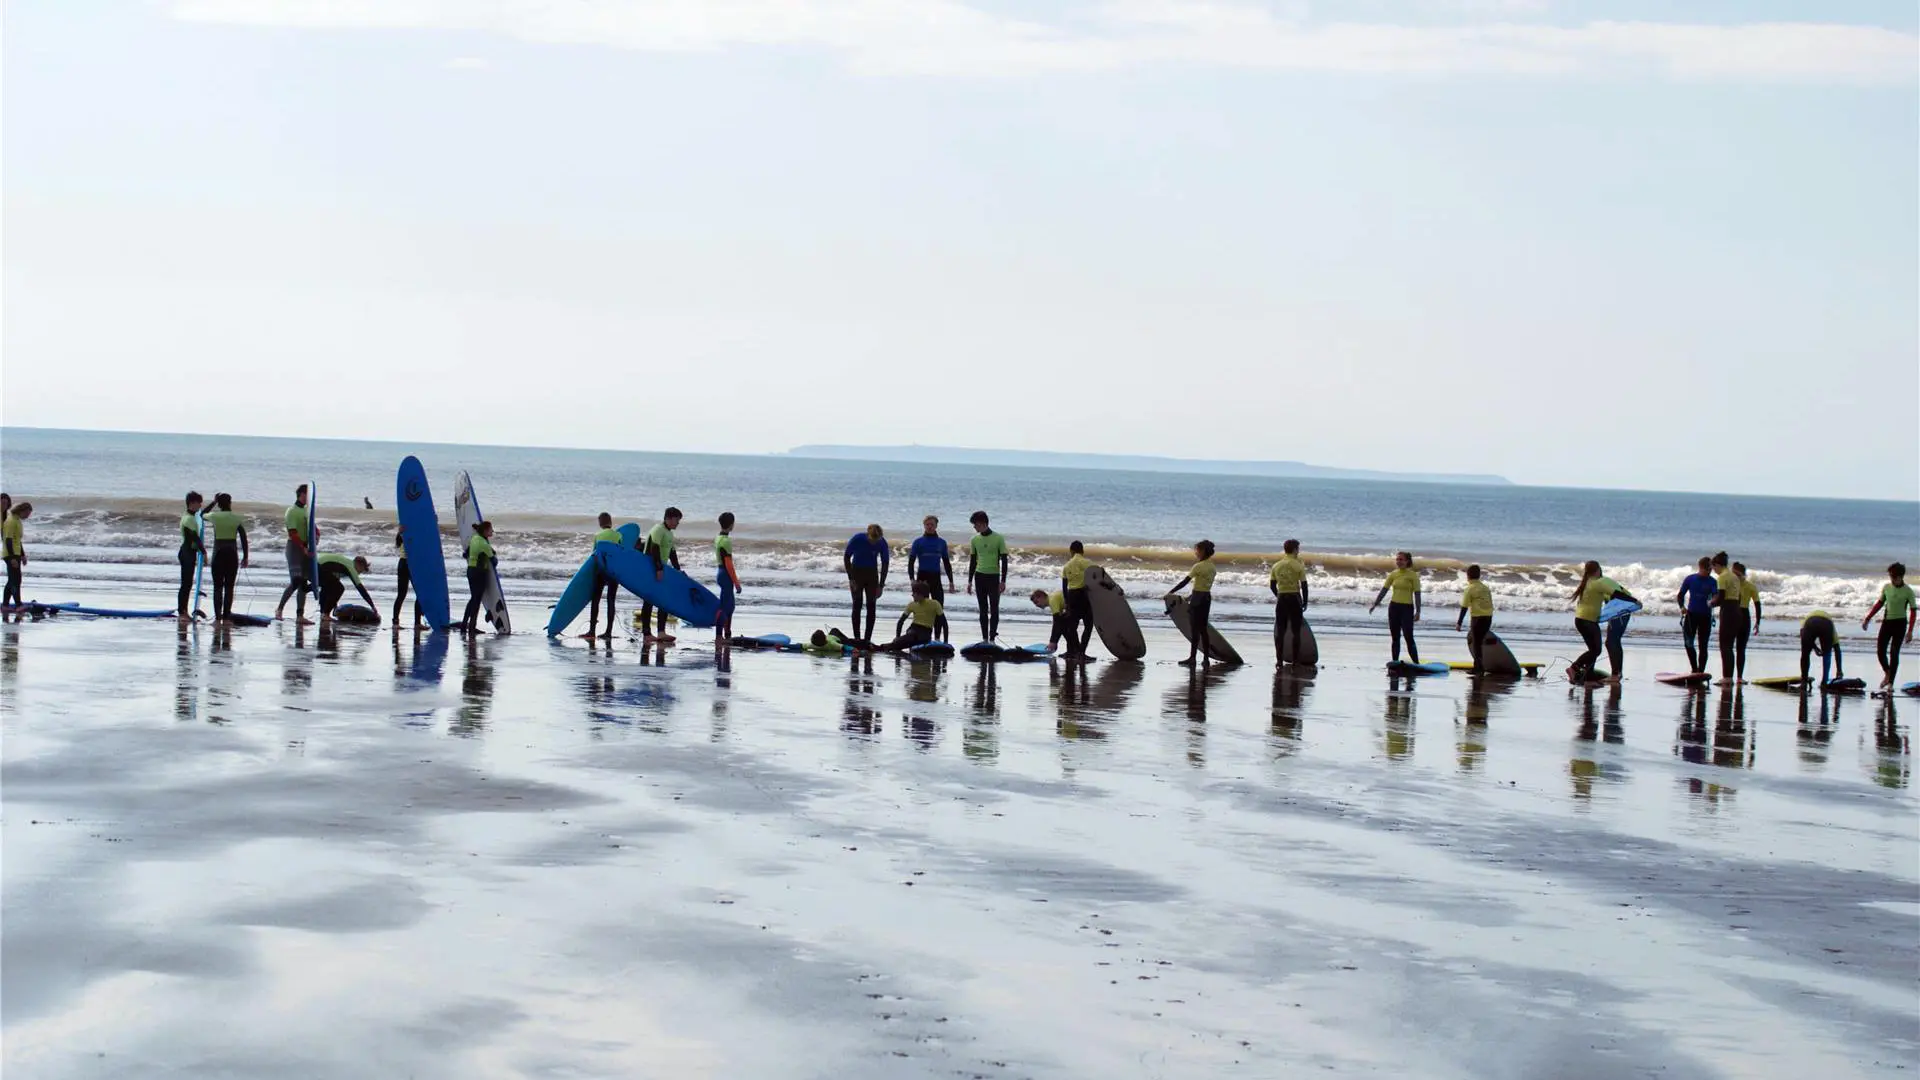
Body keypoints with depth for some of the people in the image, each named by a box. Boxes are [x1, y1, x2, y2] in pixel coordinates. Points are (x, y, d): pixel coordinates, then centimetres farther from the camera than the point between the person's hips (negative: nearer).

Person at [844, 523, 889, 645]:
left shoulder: (882, 543, -17)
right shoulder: (857, 539, -22)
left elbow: (885, 563, -7)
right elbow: (846, 557, -9)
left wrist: (881, 585, -9)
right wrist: (851, 579, -12)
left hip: (872, 574, 2)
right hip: (857, 572, -2)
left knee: (871, 607, -4)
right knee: (857, 605, -6)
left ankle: (867, 639, 0)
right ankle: (857, 638, -3)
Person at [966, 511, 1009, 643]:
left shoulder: (998, 539, -5)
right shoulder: (975, 540, 6)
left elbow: (1004, 560, -3)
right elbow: (972, 561, 13)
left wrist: (1003, 581, -9)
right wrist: (970, 581, 10)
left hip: (993, 577, -4)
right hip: (979, 576, 4)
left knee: (994, 609, -5)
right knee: (983, 609, 6)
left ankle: (992, 638, -3)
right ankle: (984, 638, 9)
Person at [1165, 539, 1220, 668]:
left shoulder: (1198, 567, -14)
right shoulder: (1212, 567, 9)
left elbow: (1184, 582, -14)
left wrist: (1170, 592, -7)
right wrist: (1191, 597, 19)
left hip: (1198, 598, -7)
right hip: (1207, 597, 8)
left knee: (1195, 629, -4)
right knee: (1203, 629, 11)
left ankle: (1192, 658, -3)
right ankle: (1206, 658, 10)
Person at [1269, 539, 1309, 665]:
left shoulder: (1276, 566, 4)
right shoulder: (1298, 566, -7)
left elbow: (1272, 585, 6)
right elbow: (1304, 585, -8)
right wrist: (1305, 602, 2)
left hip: (1281, 598, 3)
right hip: (1295, 598, -3)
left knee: (1280, 631, 7)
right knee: (1296, 631, 5)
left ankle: (1279, 660, 4)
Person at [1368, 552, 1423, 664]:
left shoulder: (1413, 575, -5)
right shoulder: (1393, 574, 7)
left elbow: (1417, 594, -6)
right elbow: (1384, 590, 8)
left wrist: (1418, 611, -11)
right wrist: (1374, 604, 3)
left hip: (1407, 608, -5)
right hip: (1394, 607, 5)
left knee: (1409, 638, -11)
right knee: (1395, 638, 8)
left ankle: (1416, 664, -9)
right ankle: (1395, 662, 13)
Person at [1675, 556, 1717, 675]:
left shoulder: (1711, 582, -2)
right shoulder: (1690, 579, 0)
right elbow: (1680, 595, 8)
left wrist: (1712, 602, -36)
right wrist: (1682, 607, -10)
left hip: (1705, 616, -1)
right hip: (1691, 615, 1)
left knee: (1702, 646, 0)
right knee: (1688, 644, -1)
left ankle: (1700, 672, 7)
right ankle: (1694, 669, 17)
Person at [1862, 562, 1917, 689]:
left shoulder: (1908, 591, -11)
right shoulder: (1886, 587, 0)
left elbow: (1913, 611, -8)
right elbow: (1880, 603, 14)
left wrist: (1910, 631, -14)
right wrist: (1867, 618, 13)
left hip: (1899, 623, -4)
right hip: (1887, 621, 4)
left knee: (1894, 653, -5)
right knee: (1880, 651, 1)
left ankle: (1890, 683, 1)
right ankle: (1887, 674, 26)